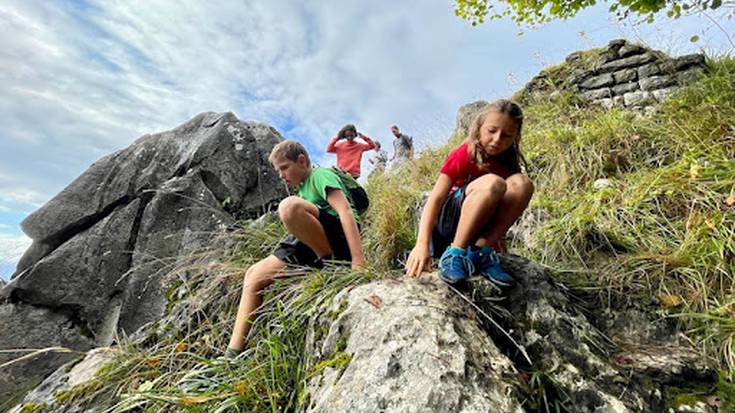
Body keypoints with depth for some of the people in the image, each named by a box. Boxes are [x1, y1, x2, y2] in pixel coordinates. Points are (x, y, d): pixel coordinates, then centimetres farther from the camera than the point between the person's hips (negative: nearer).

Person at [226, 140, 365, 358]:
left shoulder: (321, 175, 0)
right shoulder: (303, 189, 28)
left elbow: (346, 211, -17)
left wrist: (359, 262, -27)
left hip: (339, 237, -8)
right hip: (311, 246, 8)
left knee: (289, 206, -30)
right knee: (254, 275, 2)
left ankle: (331, 262, -19)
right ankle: (234, 353, 5)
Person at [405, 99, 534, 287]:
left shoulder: (508, 163, 3)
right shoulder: (463, 155, -12)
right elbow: (436, 199, -22)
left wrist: (496, 234, -13)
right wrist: (422, 244, -34)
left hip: (479, 225, 5)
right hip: (447, 219, -5)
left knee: (521, 183, -20)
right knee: (492, 183, -31)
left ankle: (481, 252, -19)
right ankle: (454, 254, -27)